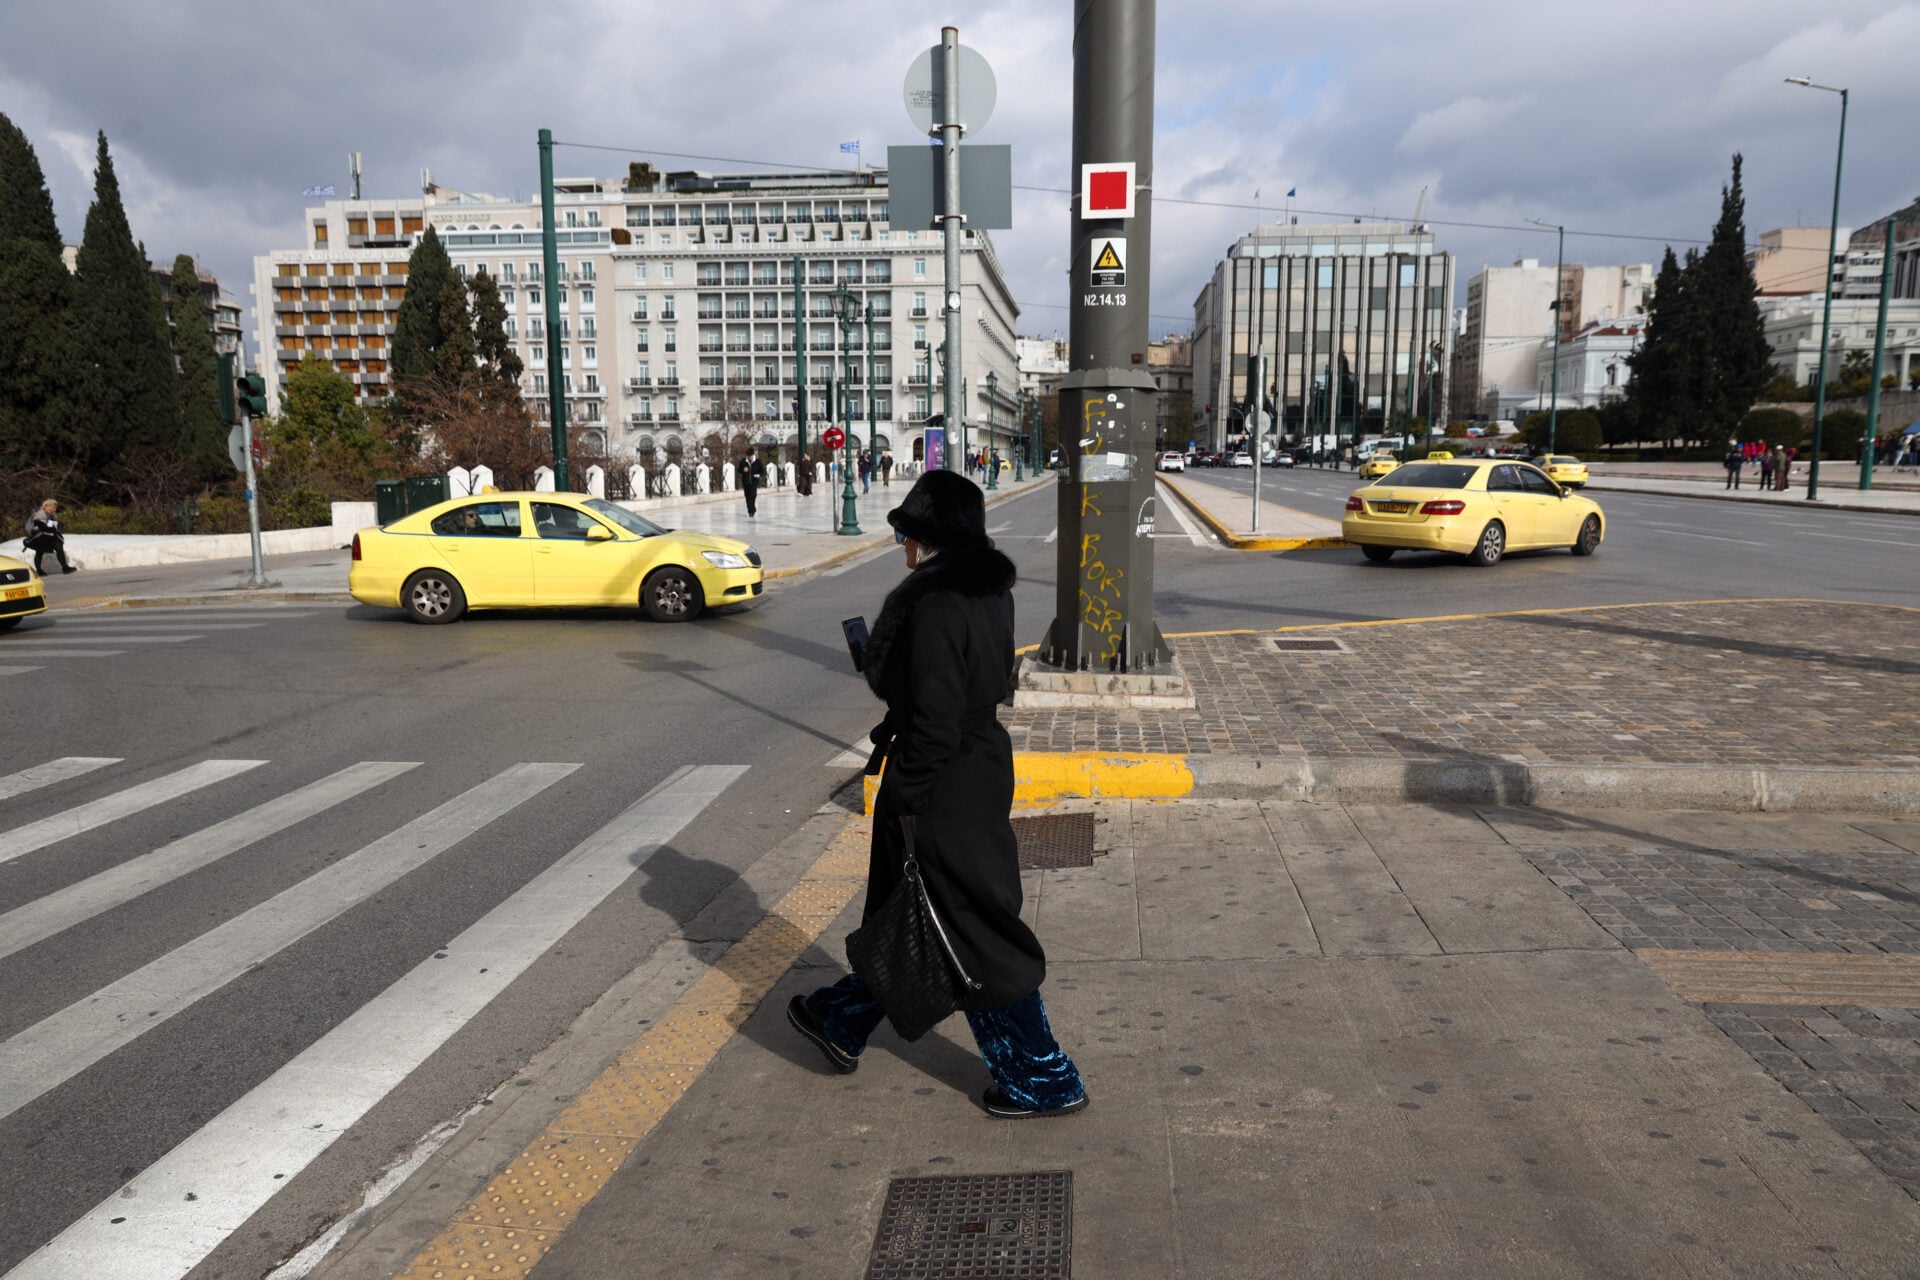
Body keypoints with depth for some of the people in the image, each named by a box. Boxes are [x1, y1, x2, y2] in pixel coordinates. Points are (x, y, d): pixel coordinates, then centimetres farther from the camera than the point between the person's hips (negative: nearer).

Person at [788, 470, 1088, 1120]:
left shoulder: (935, 607, -24)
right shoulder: (990, 592, 4)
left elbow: (934, 728, -25)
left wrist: (901, 805, -15)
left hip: (945, 789, -10)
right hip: (985, 766, 10)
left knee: (975, 931, 4)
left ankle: (1044, 1078, 18)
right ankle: (844, 1023, 43)